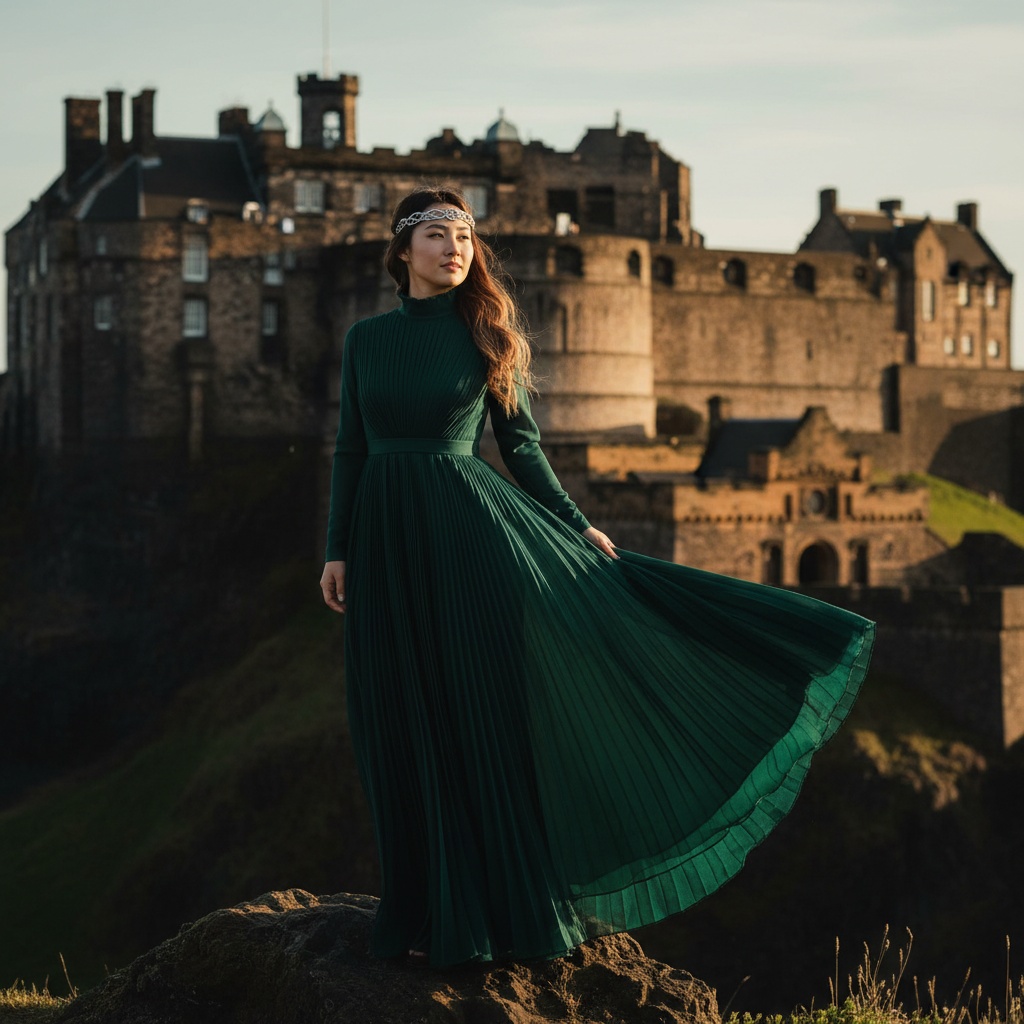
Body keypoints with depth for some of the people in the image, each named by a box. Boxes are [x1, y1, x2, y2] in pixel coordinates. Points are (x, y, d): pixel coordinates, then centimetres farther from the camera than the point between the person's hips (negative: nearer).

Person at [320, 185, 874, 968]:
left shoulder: (483, 331, 3)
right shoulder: (366, 339, 7)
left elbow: (520, 443, 7)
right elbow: (350, 449, 9)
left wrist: (574, 526, 2)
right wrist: (338, 548, 3)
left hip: (466, 525, -2)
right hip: (388, 536, 2)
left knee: (484, 712, -4)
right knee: (406, 730, 4)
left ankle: (507, 904, 6)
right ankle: (430, 911, 14)